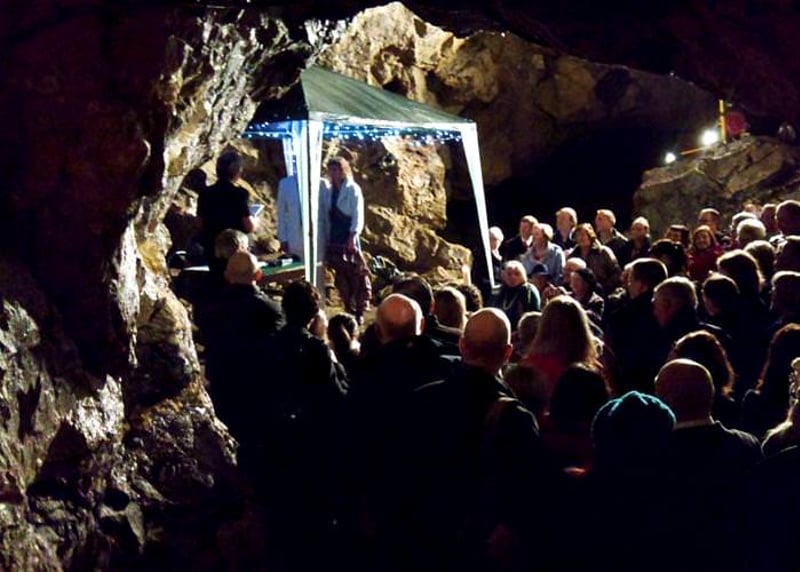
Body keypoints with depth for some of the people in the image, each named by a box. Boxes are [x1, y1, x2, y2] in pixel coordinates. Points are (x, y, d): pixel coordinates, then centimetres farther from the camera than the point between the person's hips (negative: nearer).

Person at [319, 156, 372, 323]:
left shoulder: (353, 189, -2)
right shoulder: (327, 190, 12)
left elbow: (358, 215, -10)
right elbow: (324, 216, 14)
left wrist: (353, 236, -21)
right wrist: (325, 239, 9)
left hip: (349, 239, -5)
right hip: (333, 240, 5)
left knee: (357, 276, -5)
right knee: (341, 278, 5)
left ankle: (359, 312, 0)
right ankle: (349, 311, 12)